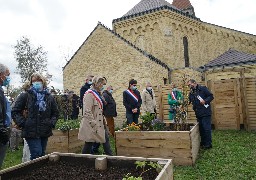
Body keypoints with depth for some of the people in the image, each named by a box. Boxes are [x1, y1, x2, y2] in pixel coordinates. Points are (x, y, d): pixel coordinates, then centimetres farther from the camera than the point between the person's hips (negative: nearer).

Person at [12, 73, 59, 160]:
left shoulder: (49, 97, 10)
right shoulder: (25, 96, -2)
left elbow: (55, 113, 17)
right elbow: (15, 112, 0)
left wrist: (52, 123, 3)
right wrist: (22, 123, -10)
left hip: (45, 132, 4)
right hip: (31, 132, -4)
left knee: (42, 155, 14)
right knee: (37, 155, -10)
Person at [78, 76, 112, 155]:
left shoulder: (98, 94, 13)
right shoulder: (89, 94, -15)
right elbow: (87, 112, -21)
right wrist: (94, 125, -20)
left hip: (100, 123, 9)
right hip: (91, 125, -9)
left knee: (106, 139, 10)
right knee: (89, 143, 3)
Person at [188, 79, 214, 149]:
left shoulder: (203, 88, -5)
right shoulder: (191, 93, 14)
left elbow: (211, 96, -8)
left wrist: (205, 101, -21)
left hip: (206, 113, -7)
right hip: (198, 114, 7)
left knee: (207, 128, -2)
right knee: (201, 128, 14)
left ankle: (208, 144, 8)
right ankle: (203, 142, 27)